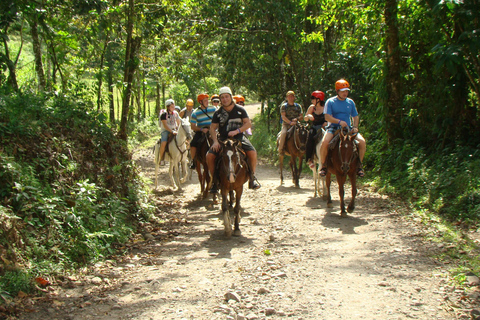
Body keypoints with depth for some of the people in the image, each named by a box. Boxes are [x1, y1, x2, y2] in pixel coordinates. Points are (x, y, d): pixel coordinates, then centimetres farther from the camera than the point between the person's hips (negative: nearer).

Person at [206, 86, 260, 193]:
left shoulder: (240, 110, 2)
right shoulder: (218, 113, 5)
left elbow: (248, 123, -2)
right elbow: (212, 128, 5)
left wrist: (237, 131, -17)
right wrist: (215, 141, -11)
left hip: (239, 137, -1)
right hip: (223, 139, 1)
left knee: (252, 152, -25)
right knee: (209, 155, -19)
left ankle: (252, 177, -4)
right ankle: (215, 181, -2)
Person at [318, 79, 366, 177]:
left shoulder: (350, 102, 13)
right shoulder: (330, 102, 1)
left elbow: (356, 116, 18)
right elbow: (327, 117, -9)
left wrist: (355, 127, -2)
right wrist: (339, 121, -23)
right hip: (333, 128, -3)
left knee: (362, 142, -19)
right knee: (324, 142, -33)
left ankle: (359, 165, 0)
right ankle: (323, 165, -12)